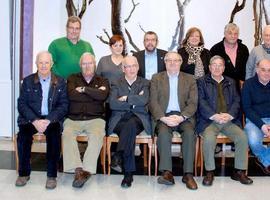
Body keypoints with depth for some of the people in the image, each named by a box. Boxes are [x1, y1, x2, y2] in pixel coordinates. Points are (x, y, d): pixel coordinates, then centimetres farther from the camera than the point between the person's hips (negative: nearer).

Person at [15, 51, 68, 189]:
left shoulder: (60, 82, 8)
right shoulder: (27, 81, 10)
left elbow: (64, 105, 0)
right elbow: (22, 104, 2)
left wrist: (48, 120, -16)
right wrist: (35, 120, -15)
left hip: (52, 119, -1)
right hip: (31, 118, 1)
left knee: (54, 134, -31)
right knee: (23, 134, -28)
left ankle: (52, 175, -20)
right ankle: (23, 173, -11)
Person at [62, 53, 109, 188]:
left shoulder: (102, 81, 15)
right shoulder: (73, 79, 16)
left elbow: (102, 96, -7)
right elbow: (71, 95, -5)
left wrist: (83, 89, -4)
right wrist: (94, 93, -2)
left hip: (95, 119, 0)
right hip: (74, 119, 1)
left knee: (96, 136, -32)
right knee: (67, 134, -31)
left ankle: (87, 170, -34)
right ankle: (77, 169, -33)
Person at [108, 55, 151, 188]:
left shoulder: (145, 83, 15)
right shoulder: (116, 84, 16)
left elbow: (144, 100, -6)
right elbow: (113, 104, -3)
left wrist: (126, 98, -5)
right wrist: (134, 101, -5)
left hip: (138, 119, 0)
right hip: (119, 119, 0)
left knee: (130, 125, -37)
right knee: (130, 131, -34)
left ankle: (118, 156, -38)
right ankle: (128, 173, -36)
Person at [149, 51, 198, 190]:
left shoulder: (190, 79, 13)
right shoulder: (156, 78, 12)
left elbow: (192, 103, 3)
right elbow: (153, 102, 2)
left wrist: (181, 117, -15)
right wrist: (163, 118, -15)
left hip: (183, 116, 1)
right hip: (163, 116, 0)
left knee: (189, 132, -30)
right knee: (163, 132, -32)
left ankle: (188, 174, -24)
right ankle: (167, 173, -30)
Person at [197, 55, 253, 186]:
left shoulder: (231, 82, 22)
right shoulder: (202, 82, 11)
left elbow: (236, 101, 12)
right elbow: (201, 102, -2)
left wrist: (229, 115, -8)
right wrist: (214, 116, -15)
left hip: (229, 120, 3)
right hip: (209, 120, -3)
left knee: (242, 137, -21)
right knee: (209, 139, -31)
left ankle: (239, 171, -5)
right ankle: (209, 172, -13)